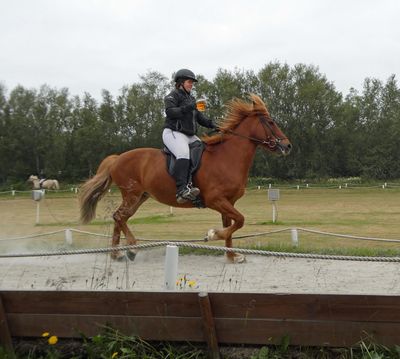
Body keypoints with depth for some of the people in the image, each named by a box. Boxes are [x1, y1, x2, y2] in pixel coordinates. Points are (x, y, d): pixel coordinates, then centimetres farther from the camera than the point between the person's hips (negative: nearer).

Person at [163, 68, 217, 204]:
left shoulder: (191, 99, 26)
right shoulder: (172, 96, 1)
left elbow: (199, 116, 23)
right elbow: (170, 111, -14)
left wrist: (211, 124, 7)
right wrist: (186, 108, -22)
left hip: (190, 135, 10)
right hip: (173, 133, -10)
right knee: (183, 154, -34)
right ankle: (181, 190, -47)